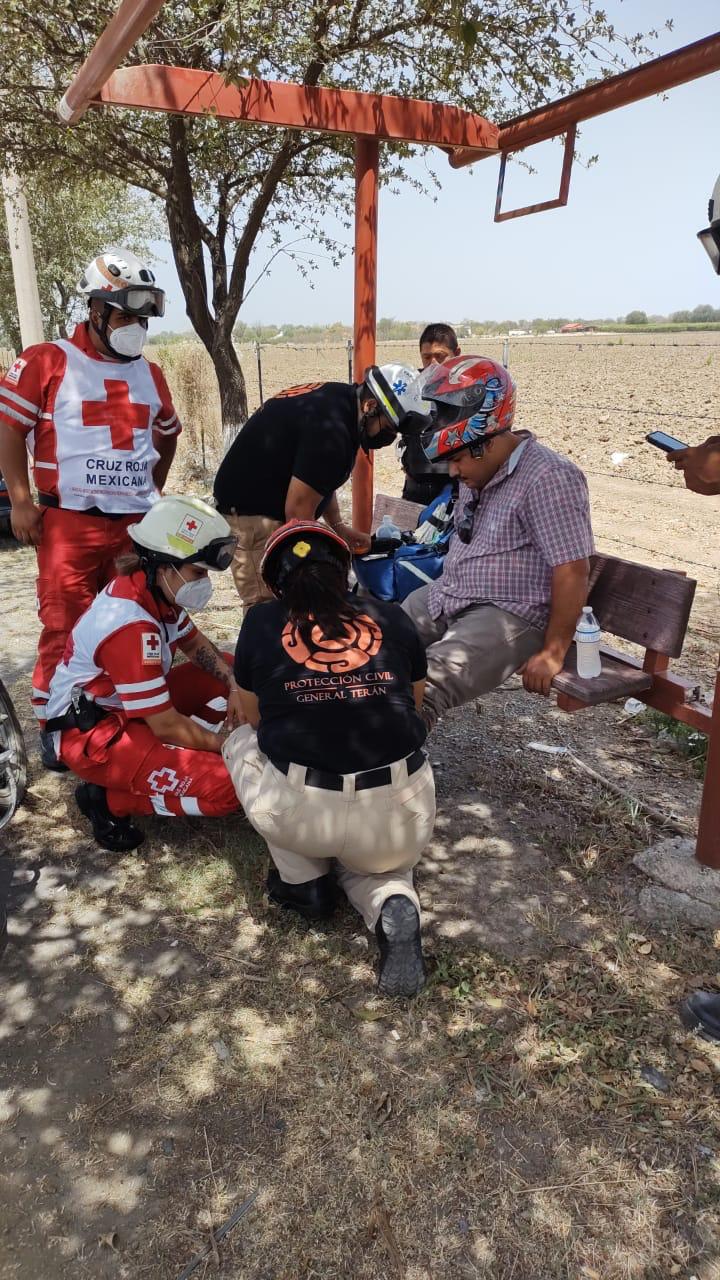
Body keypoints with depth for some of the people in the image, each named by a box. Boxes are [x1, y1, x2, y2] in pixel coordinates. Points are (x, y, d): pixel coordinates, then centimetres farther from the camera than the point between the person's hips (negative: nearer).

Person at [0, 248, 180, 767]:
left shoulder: (150, 374, 14)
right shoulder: (46, 362, -3)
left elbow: (167, 434, 28)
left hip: (137, 523, 5)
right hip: (69, 521, -5)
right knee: (66, 625, -2)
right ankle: (54, 723, 11)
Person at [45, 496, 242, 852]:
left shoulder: (156, 589, -3)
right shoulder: (131, 626, -30)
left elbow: (195, 644, 12)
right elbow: (166, 726, -25)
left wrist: (234, 687, -5)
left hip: (132, 709, 10)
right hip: (88, 733, -10)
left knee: (234, 670, 9)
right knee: (226, 785, -23)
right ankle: (109, 799, -5)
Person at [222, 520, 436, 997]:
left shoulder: (261, 623, 5)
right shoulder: (393, 619, 8)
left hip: (298, 815, -2)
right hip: (403, 819, 2)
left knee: (242, 741, 28)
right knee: (374, 863, 37)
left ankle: (304, 881, 20)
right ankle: (394, 905, 3)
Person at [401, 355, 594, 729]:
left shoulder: (549, 479, -18)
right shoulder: (476, 474, 11)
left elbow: (571, 572, -19)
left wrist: (553, 653, -17)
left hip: (508, 615, -9)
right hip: (446, 598, 9)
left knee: (421, 690, -29)